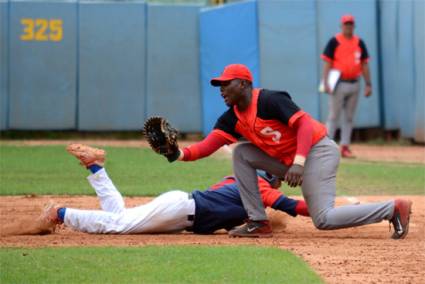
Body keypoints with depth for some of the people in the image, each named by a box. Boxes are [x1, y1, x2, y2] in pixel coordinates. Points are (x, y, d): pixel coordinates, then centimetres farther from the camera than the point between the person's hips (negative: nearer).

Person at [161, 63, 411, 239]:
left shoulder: (269, 100, -19)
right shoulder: (232, 118, 5)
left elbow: (305, 124, -25)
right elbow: (208, 145, -5)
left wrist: (299, 162, -36)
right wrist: (181, 154, -25)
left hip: (317, 152, -8)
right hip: (288, 161, 8)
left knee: (324, 220, -17)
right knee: (241, 153, 2)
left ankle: (393, 208, -8)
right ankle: (259, 223, 2)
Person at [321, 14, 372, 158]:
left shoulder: (359, 42, 10)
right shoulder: (334, 41, -4)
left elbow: (364, 64, 12)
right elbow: (327, 63, -7)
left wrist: (368, 84, 6)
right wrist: (326, 83, -16)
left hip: (354, 84, 5)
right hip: (339, 85, -5)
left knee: (349, 118, 7)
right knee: (333, 116, -4)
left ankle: (345, 147, 11)